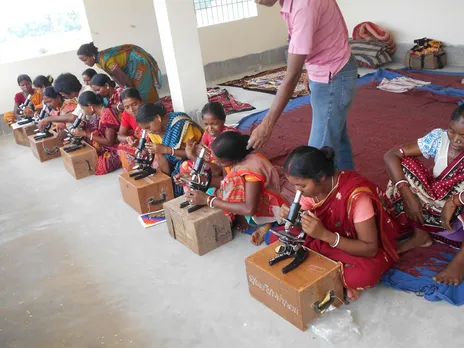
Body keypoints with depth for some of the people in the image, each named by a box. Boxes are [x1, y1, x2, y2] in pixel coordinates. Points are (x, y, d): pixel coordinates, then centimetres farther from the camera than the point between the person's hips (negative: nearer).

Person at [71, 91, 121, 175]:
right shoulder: (98, 113, 5)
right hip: (104, 147, 8)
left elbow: (109, 142, -22)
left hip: (113, 150, -8)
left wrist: (85, 134, -19)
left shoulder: (107, 115, -21)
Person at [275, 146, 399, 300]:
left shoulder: (356, 195, -34)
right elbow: (305, 223, -1)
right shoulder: (312, 186, -16)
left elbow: (370, 249, -29)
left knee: (365, 274, -40)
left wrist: (324, 234, -39)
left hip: (365, 247, -6)